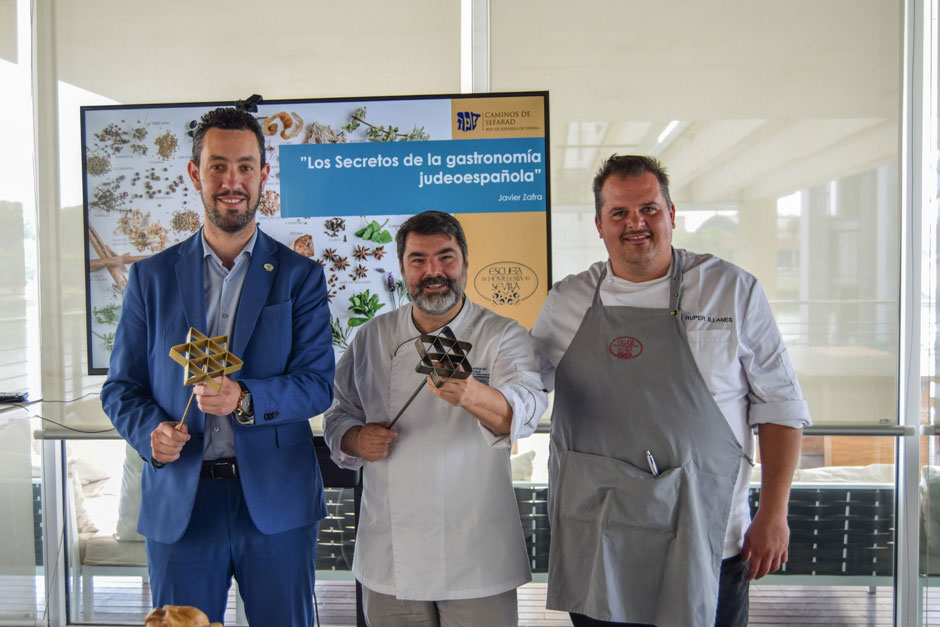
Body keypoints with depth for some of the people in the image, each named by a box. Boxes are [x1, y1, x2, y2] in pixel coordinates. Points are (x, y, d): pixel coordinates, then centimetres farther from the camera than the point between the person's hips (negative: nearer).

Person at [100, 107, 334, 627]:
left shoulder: (300, 276, 1)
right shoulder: (150, 277, 6)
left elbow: (318, 384, -5)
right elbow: (120, 387, 7)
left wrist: (245, 398, -22)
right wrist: (151, 430, -13)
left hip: (276, 504, -1)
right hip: (178, 503, 1)